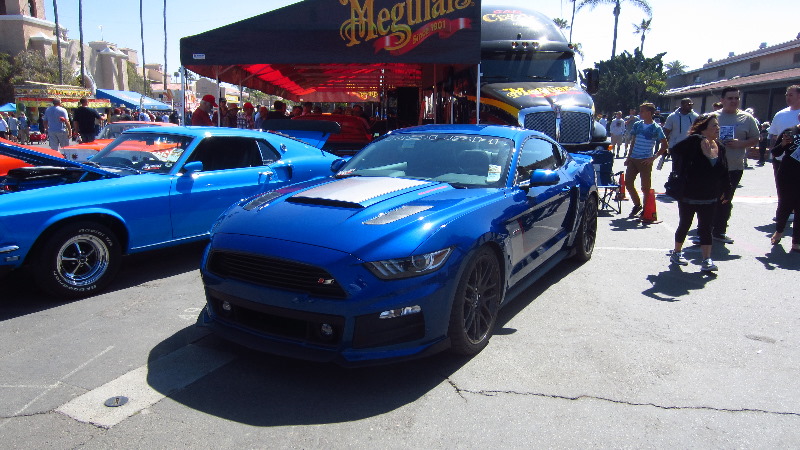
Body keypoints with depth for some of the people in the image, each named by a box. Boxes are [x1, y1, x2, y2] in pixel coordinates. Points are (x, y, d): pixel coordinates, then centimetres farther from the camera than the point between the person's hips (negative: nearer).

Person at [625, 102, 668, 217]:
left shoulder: (656, 128, -6)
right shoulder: (637, 125, 9)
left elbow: (664, 145, -4)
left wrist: (654, 158, -12)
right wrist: (628, 158, 11)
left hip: (645, 161, -5)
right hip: (633, 159, 6)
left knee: (645, 187, -2)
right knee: (628, 182, 4)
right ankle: (637, 204, 22)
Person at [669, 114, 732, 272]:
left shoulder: (720, 147, 3)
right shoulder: (693, 142, -15)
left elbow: (724, 173, 9)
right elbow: (674, 151, -19)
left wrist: (726, 191, 11)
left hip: (709, 198, 5)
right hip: (688, 196, -4)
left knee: (706, 228, 4)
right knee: (684, 225, 11)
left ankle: (706, 260, 6)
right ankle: (676, 253, 28)